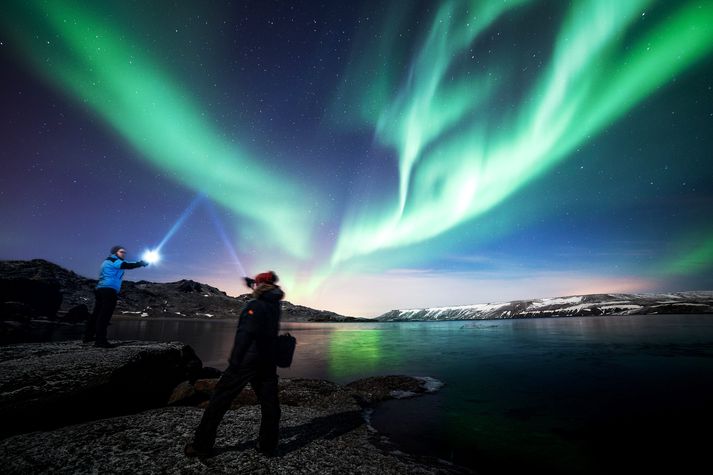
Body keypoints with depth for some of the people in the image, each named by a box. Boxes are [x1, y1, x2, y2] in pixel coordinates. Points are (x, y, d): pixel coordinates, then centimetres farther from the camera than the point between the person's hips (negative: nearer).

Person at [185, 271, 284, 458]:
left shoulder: (254, 306, -14)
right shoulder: (275, 305, 5)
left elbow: (246, 332, -29)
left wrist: (235, 360, -32)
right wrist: (253, 284, 36)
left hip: (247, 360, -5)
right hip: (268, 363, 6)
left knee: (220, 399, 9)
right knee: (269, 402, 12)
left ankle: (202, 445, 19)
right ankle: (269, 446, 20)